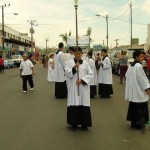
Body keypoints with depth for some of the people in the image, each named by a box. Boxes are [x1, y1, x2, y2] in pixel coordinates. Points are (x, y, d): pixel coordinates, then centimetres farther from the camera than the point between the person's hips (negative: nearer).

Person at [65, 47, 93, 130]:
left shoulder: (85, 63, 7)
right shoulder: (70, 62, 4)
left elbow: (91, 74, 2)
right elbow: (67, 74, -4)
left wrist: (82, 80, -10)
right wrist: (74, 68, -19)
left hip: (83, 87, 1)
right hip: (73, 87, -1)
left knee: (84, 104, 0)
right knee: (74, 104, -4)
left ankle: (84, 123, 10)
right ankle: (74, 123, 9)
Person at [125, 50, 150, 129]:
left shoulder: (131, 66, 9)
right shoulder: (138, 66, -19)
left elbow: (127, 75, 18)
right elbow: (142, 78, -19)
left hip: (133, 90, 9)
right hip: (139, 91, -9)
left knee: (133, 106, 13)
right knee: (140, 107, 0)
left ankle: (134, 123, 20)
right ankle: (139, 124, 6)